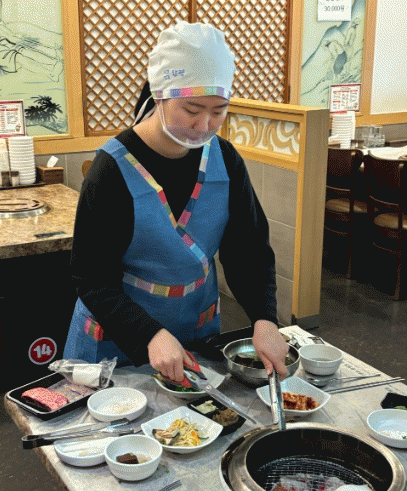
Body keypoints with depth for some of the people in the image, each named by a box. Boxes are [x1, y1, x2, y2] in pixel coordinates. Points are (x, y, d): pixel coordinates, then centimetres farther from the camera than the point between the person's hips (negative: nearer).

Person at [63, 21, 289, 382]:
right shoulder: (114, 171, -22)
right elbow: (93, 281, -21)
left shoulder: (225, 160, -9)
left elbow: (249, 249, -6)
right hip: (117, 343, -4)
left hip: (198, 330, 4)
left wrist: (264, 319, -23)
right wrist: (151, 335, -35)